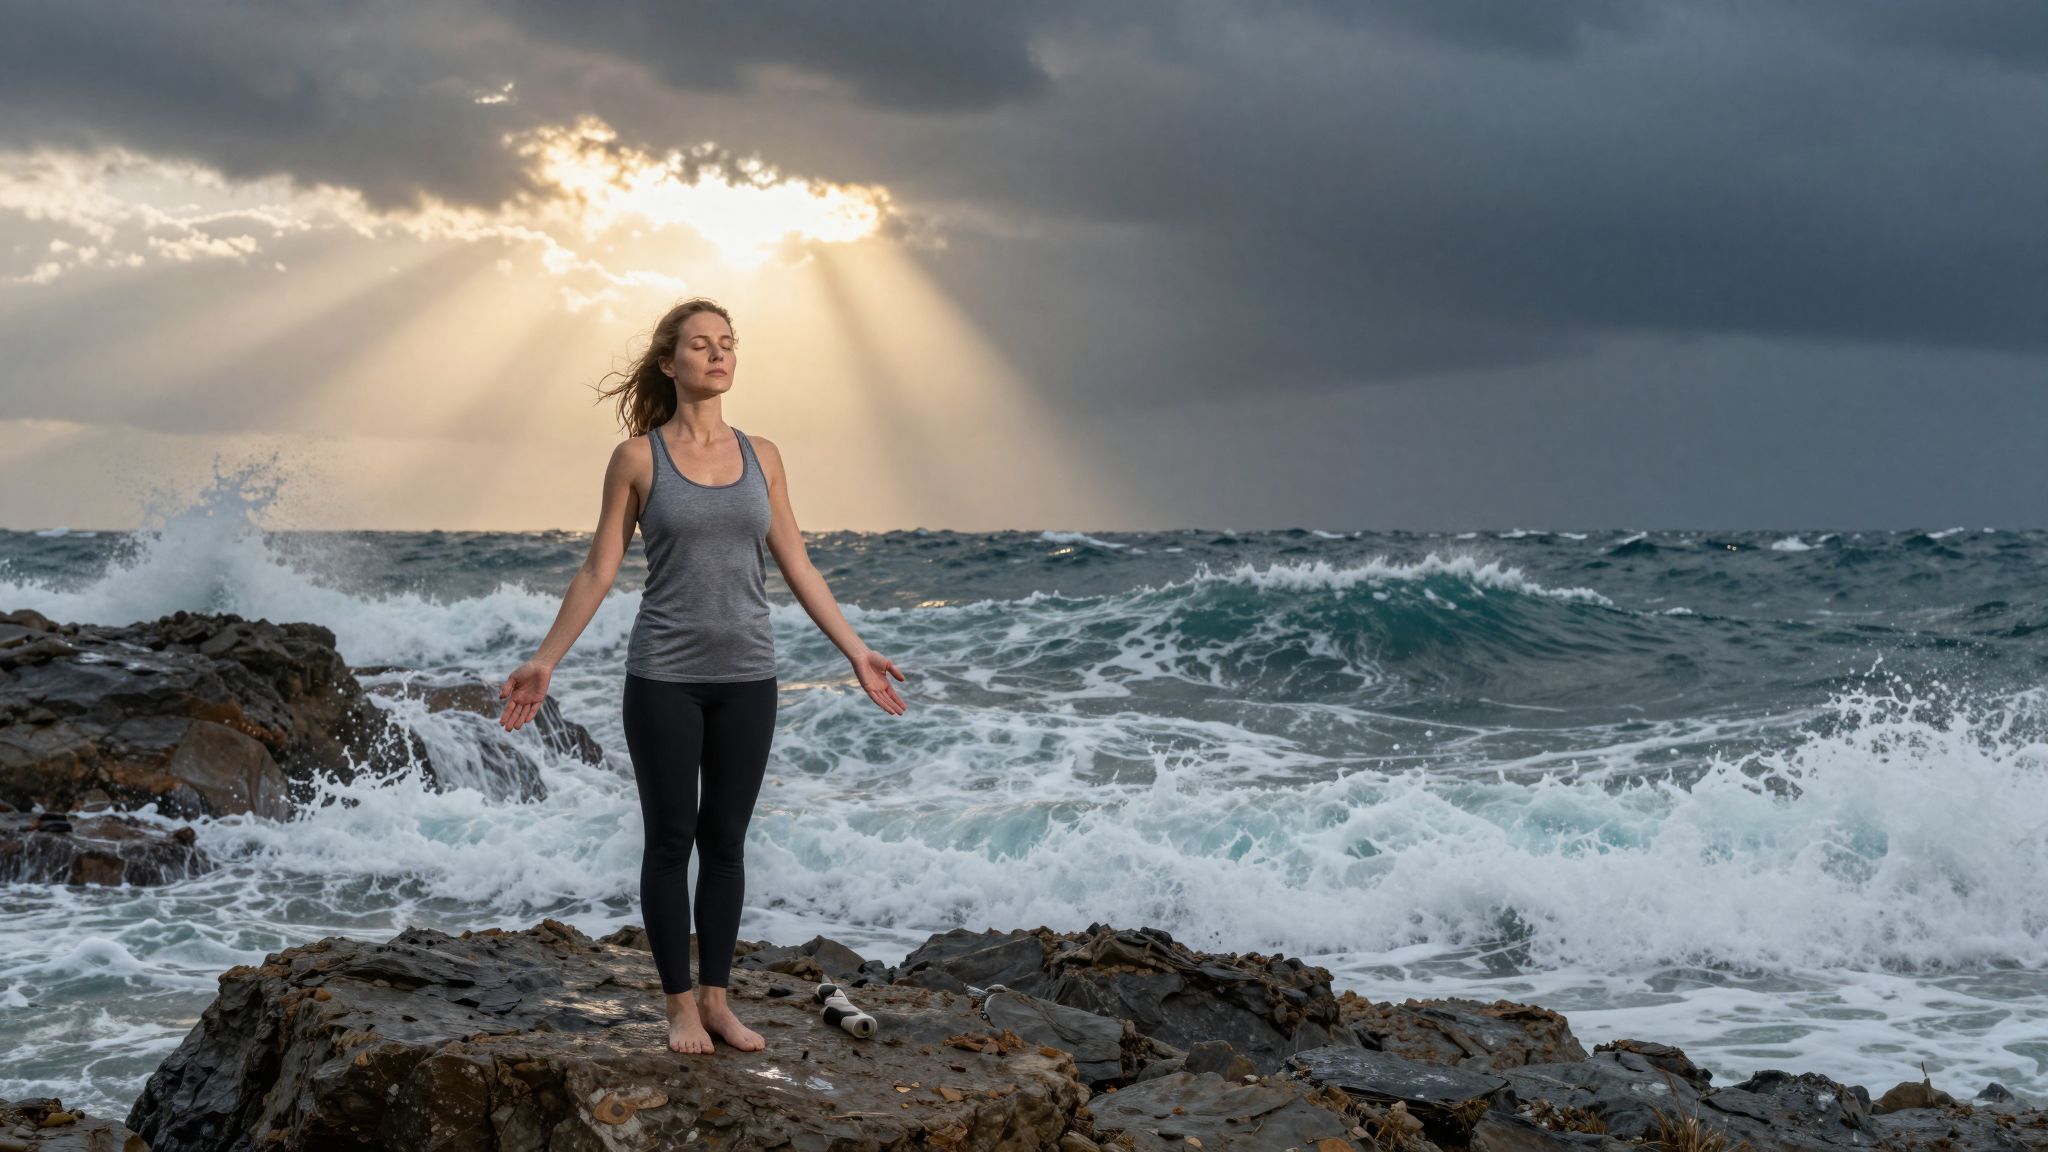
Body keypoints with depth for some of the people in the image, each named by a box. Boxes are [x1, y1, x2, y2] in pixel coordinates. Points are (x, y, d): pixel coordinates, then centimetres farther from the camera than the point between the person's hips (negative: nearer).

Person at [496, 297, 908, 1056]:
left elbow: (797, 567, 9)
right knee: (670, 841, 4)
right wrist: (544, 662, -4)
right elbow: (598, 571, 0)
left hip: (746, 678, 3)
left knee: (725, 842, 9)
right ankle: (680, 1005, 15)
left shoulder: (761, 456, 6)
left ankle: (716, 1000, 19)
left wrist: (856, 652, 7)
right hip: (665, 678, -3)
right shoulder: (637, 458, -3)